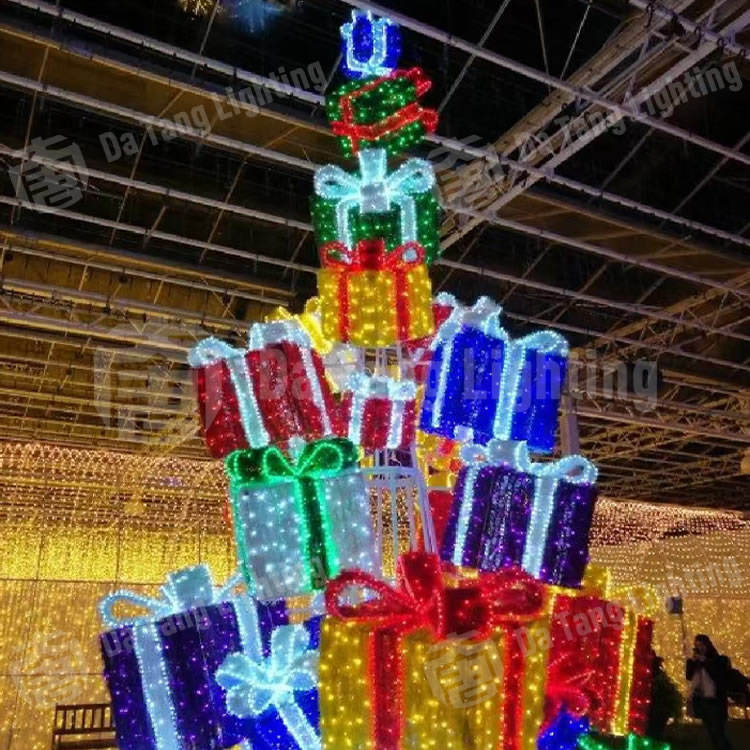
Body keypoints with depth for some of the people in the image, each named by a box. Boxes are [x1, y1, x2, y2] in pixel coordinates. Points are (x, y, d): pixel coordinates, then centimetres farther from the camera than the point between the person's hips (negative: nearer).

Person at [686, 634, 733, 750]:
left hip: (714, 700, -5)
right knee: (712, 734, 11)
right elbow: (688, 676, 7)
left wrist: (704, 661, -13)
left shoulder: (719, 660, -1)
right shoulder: (695, 661, 13)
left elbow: (720, 676, -14)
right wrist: (692, 661, -4)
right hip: (700, 701, 5)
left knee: (718, 733, -10)